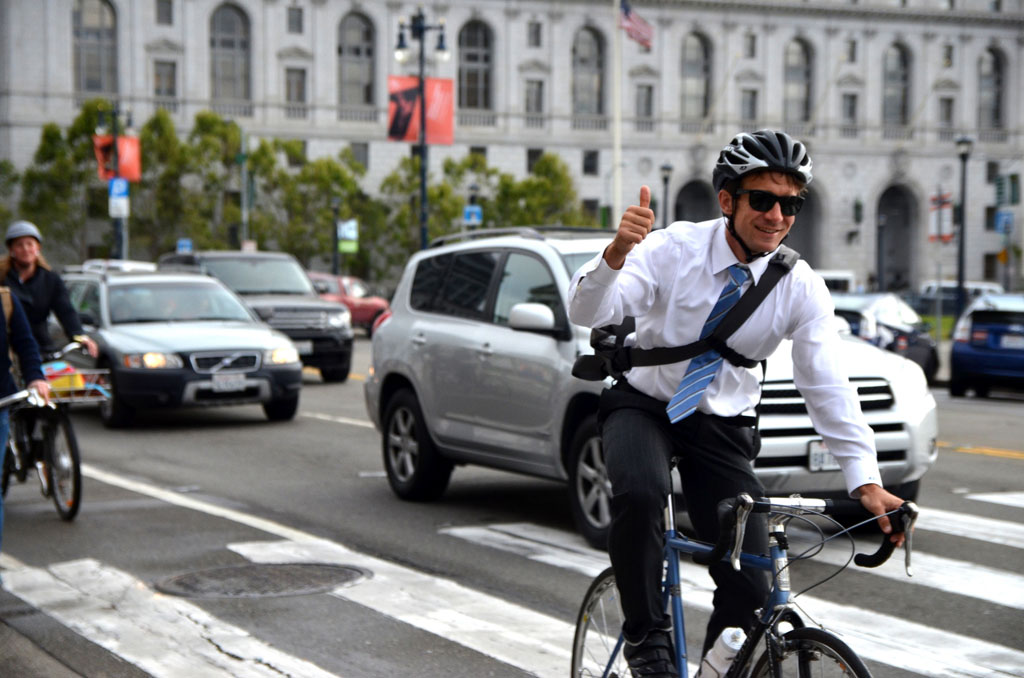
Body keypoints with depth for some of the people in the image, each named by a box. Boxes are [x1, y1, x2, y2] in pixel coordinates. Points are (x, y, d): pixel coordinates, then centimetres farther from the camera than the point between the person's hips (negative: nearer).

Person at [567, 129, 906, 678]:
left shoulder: (801, 287, -11)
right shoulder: (674, 250, -16)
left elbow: (827, 384, -13)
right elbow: (587, 314, -25)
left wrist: (865, 479, -23)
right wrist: (616, 253, -46)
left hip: (723, 424, 2)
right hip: (644, 404, -2)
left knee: (748, 589, -8)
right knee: (639, 492, -35)